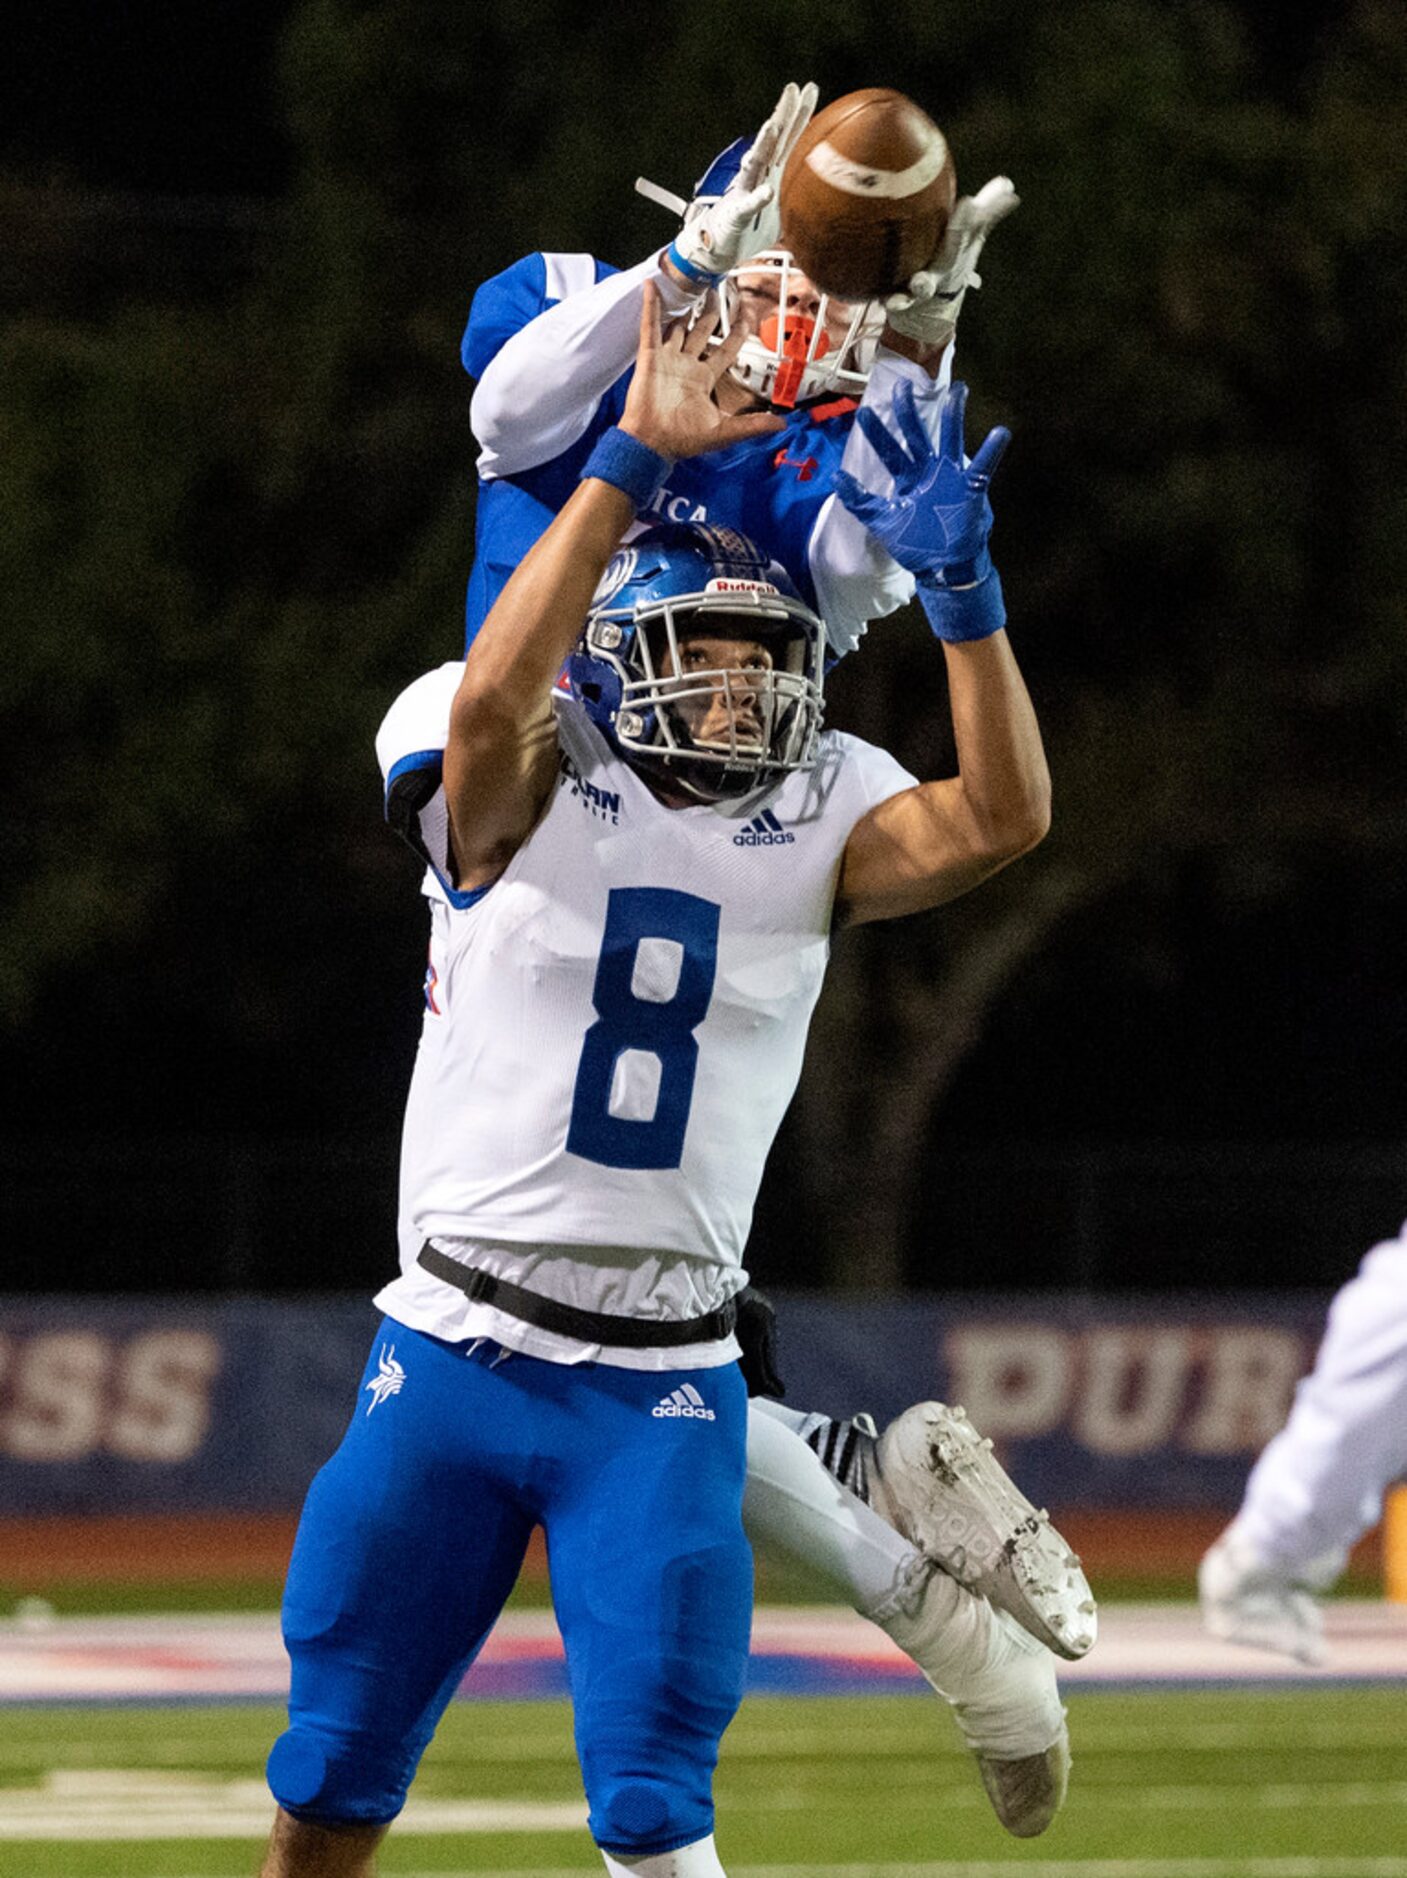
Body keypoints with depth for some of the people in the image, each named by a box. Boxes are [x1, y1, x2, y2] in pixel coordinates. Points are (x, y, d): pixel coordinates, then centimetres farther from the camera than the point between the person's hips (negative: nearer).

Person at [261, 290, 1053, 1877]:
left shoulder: (812, 835, 3)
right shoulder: (531, 801, -5)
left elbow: (1003, 819, -13)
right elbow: (491, 699, -28)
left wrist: (958, 584, -21)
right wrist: (631, 462, -30)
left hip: (661, 1388, 1)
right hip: (456, 1355, -1)